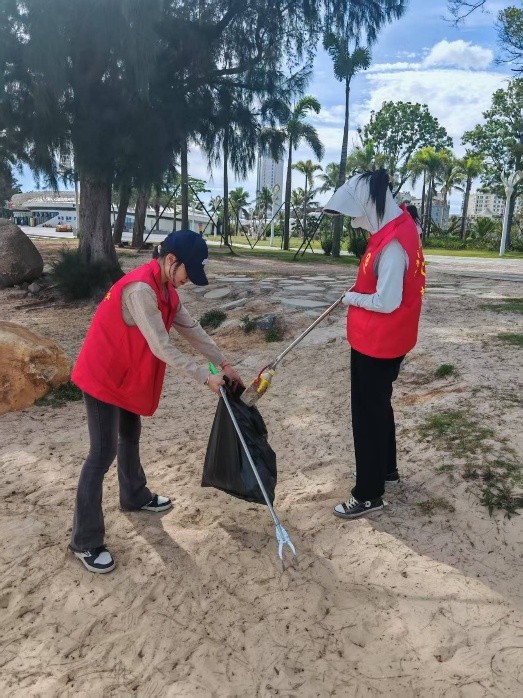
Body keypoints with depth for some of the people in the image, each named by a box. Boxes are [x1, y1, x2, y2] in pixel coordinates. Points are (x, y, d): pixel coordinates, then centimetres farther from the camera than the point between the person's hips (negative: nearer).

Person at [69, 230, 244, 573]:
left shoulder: (166, 288, 2)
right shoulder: (140, 289, -29)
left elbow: (191, 329, 7)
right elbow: (162, 348, -29)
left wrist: (224, 363, 5)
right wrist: (205, 377, -22)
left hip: (128, 375, 10)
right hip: (103, 376, -10)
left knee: (131, 436, 23)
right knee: (104, 453, -5)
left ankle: (135, 497, 46)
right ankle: (85, 542, 7)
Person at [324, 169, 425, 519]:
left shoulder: (393, 245, -26)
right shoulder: (397, 225, 5)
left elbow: (386, 302, -26)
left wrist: (353, 298, -11)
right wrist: (360, 289, 8)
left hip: (378, 344, -10)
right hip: (378, 340, 10)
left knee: (367, 413, 1)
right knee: (378, 405, 23)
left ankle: (369, 494, 15)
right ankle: (386, 468, 41)